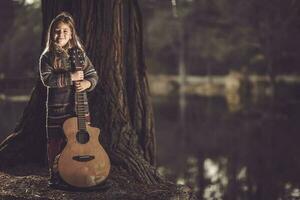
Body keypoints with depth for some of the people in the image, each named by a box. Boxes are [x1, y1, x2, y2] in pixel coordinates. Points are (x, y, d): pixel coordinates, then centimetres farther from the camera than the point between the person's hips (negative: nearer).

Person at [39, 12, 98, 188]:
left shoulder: (80, 55, 6)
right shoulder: (47, 57, -1)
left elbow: (94, 75, 6)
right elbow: (47, 79, -15)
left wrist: (87, 83, -16)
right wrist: (70, 77, -22)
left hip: (79, 106, 2)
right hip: (57, 107, -2)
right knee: (56, 143, 4)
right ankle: (55, 175, 17)